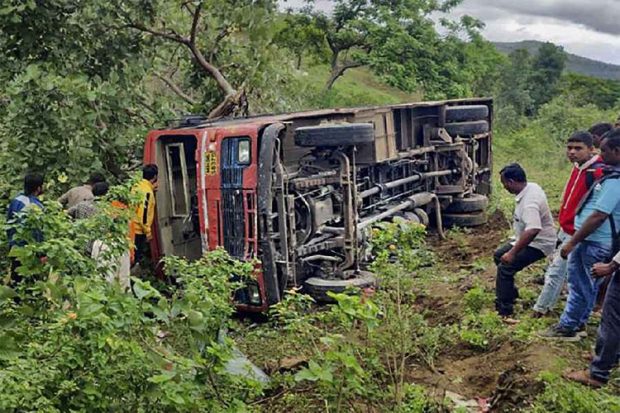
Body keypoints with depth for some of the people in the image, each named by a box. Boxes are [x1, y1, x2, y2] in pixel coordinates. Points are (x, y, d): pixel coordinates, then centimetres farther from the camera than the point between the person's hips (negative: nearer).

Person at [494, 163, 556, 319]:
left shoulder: (529, 202, -32)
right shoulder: (531, 186, -2)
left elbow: (532, 231, -44)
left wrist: (513, 253, -37)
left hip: (538, 244, -10)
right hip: (529, 239, 11)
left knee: (504, 267, -19)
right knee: (499, 255, 18)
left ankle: (504, 311, -11)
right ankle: (510, 293, 30)